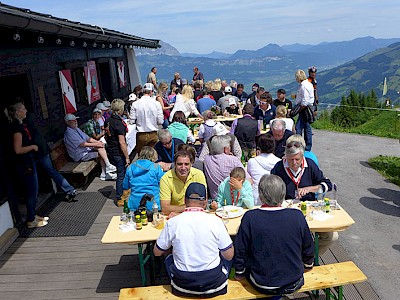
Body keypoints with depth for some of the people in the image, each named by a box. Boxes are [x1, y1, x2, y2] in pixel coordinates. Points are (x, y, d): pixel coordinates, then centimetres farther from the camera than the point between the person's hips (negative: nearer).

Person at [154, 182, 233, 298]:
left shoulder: (172, 222, -12)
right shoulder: (215, 221, -14)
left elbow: (157, 252, 3)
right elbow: (229, 256, -4)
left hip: (183, 286, 1)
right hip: (214, 285, 0)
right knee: (225, 257, 27)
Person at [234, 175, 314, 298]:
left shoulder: (250, 218, -20)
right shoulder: (297, 216, -15)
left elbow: (240, 251, -9)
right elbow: (308, 248, 1)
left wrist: (239, 273, 9)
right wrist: (308, 265, 22)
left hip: (262, 286, -2)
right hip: (294, 283, 3)